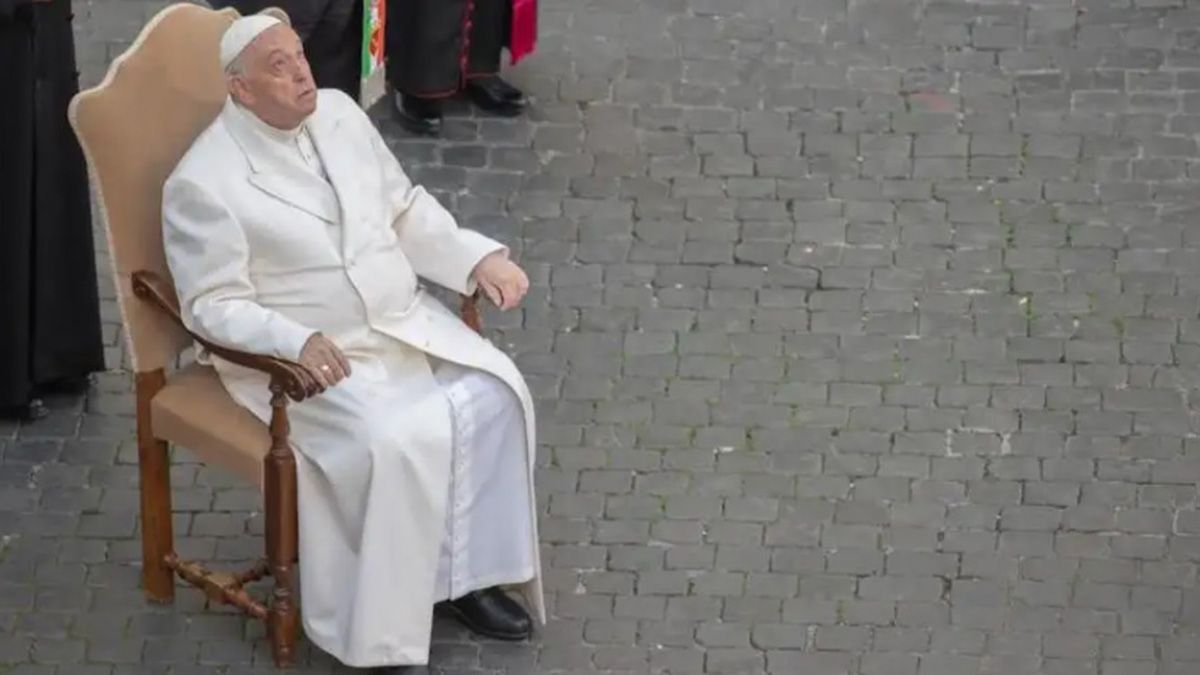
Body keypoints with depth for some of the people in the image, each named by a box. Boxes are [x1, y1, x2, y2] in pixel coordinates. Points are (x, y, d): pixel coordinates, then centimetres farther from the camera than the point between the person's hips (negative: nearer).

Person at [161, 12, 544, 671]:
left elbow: (406, 211, 13)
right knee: (394, 442, -29)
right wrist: (296, 342, -30)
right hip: (306, 356, -7)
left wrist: (478, 258, -1)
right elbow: (214, 304, -15)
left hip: (404, 322, 7)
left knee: (493, 394, -13)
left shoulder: (339, 113, 4)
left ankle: (467, 570, -1)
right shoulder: (203, 183, -16)